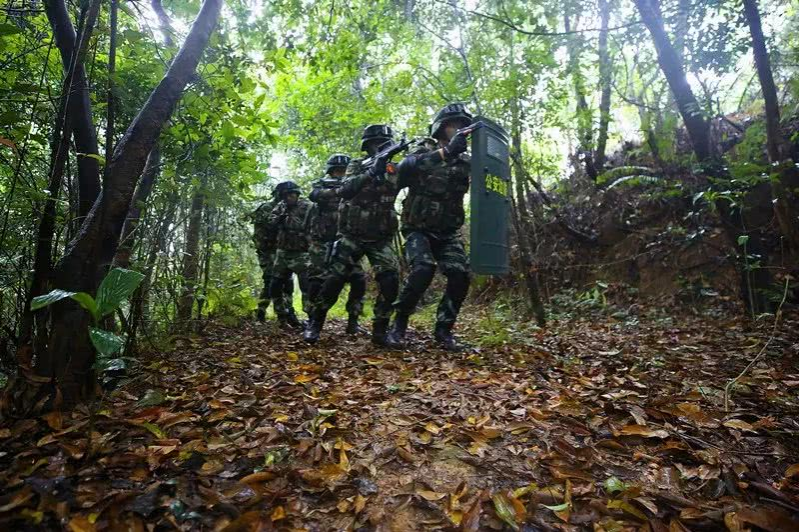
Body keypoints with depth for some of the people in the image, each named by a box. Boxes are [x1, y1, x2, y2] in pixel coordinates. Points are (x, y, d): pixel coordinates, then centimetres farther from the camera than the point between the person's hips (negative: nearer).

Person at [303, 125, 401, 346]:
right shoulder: (356, 165, 0)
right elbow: (344, 190, -18)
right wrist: (372, 172, -29)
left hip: (380, 239, 2)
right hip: (352, 236, -1)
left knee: (390, 280, -15)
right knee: (334, 280, -4)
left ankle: (380, 330, -2)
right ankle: (315, 323, 16)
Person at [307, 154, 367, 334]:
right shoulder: (321, 184, 6)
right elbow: (314, 195, -18)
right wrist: (338, 190, -30)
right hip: (322, 241, -3)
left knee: (359, 280, -7)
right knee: (317, 281, -6)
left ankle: (353, 321, 2)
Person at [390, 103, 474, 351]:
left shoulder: (465, 161, 8)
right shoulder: (422, 153, -4)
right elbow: (403, 169, -27)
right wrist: (445, 152, -38)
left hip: (448, 233, 4)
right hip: (419, 230, -4)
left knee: (460, 276, -15)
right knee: (423, 270, -27)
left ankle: (443, 329, 2)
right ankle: (400, 321, -6)